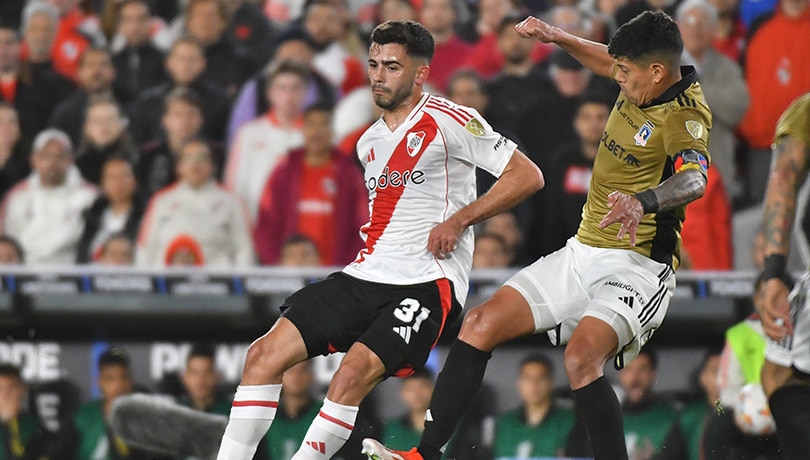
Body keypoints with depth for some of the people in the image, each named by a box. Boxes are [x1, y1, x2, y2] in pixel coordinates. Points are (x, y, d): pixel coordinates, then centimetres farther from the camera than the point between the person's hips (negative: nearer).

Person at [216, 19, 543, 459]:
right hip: (364, 275, 7)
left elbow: (527, 175, -9)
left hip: (428, 283, -7)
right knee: (265, 353, -6)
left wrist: (460, 219, -15)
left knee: (355, 369, -29)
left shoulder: (449, 121, -5)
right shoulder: (369, 142, 18)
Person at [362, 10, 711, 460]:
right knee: (481, 324, 0)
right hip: (581, 252, 9)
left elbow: (694, 180, -40)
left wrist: (643, 201, -59)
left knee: (581, 359, -33)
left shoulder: (685, 114, -19)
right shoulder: (642, 83, 5)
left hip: (638, 266, -9)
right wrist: (557, 36, 17)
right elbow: (605, 61, 31)